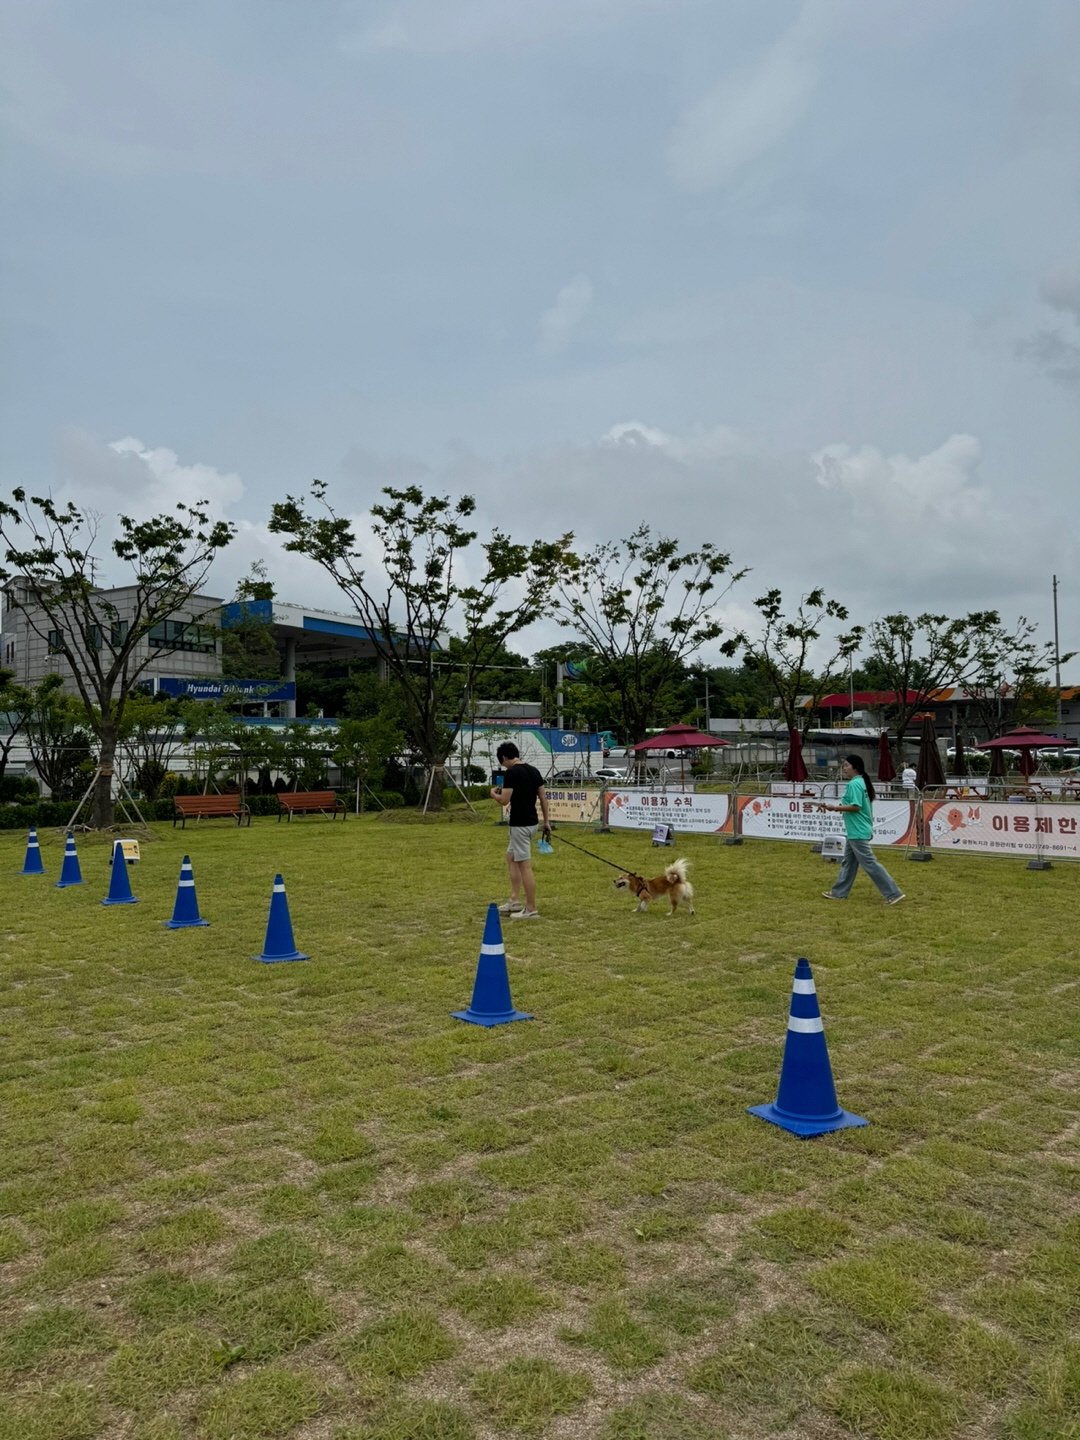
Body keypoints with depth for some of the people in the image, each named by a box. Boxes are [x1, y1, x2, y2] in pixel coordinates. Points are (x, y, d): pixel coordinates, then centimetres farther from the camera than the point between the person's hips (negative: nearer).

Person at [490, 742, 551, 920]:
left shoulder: (511, 773, -15)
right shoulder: (534, 770, 9)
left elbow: (504, 800, -17)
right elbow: (543, 797, 11)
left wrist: (494, 794, 5)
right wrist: (546, 821, 17)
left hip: (520, 824, -9)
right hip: (532, 822, 9)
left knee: (525, 865, -5)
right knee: (511, 857, 21)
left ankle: (531, 910, -2)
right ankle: (515, 900, 20)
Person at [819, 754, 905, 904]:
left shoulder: (854, 784, -17)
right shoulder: (861, 782, 13)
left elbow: (856, 807, -24)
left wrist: (835, 807, -18)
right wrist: (843, 807, 13)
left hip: (857, 832, -11)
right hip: (856, 831, 11)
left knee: (870, 863, -7)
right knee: (848, 862, 15)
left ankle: (894, 893, -5)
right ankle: (839, 892, 23)